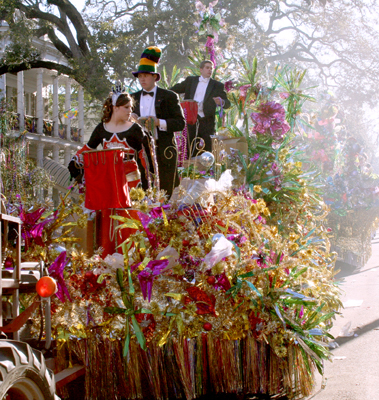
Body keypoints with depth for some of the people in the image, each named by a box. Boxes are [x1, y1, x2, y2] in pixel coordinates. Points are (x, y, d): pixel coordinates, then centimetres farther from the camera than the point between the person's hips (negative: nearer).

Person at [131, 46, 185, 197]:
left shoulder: (169, 97, 3)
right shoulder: (134, 98, 16)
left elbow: (180, 123, -3)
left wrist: (159, 122, -18)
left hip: (163, 150, -3)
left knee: (165, 193, -1)